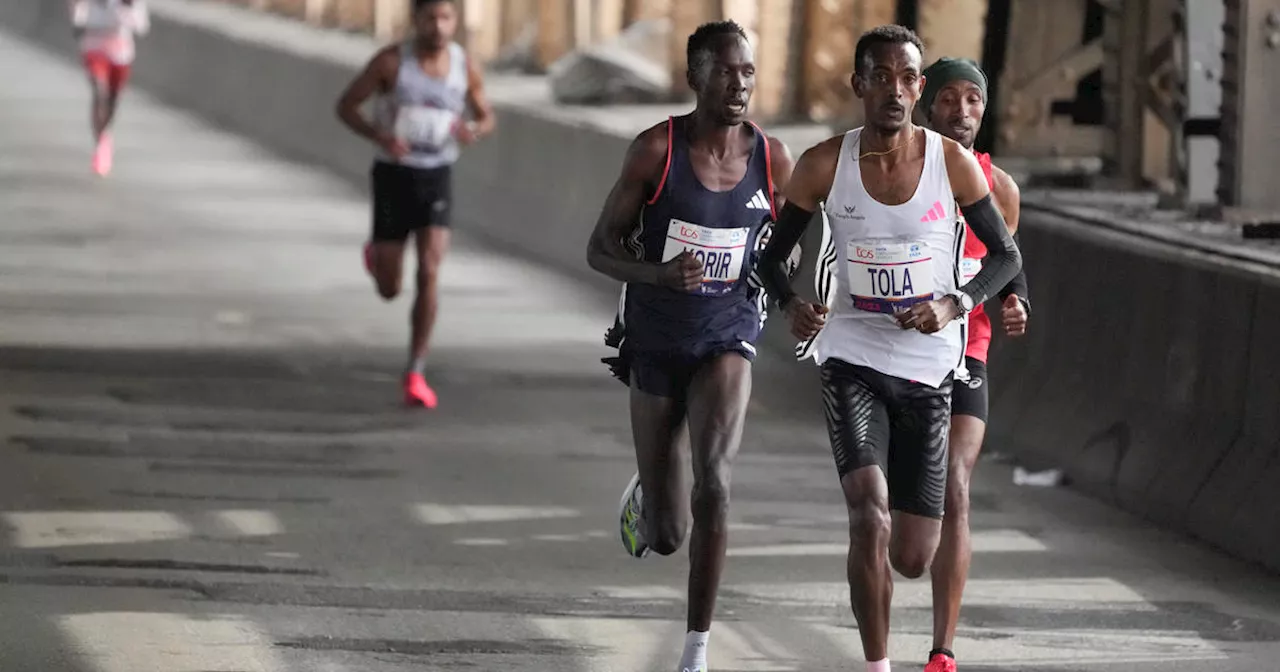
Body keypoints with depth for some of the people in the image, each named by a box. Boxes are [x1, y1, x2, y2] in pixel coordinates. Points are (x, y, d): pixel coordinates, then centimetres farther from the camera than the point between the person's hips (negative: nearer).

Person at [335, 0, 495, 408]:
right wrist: (380, 137, -25)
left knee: (429, 275, -17)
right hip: (393, 178, -1)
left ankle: (415, 375, -7)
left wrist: (473, 132, -16)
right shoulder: (390, 60, -12)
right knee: (389, 290, 6)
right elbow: (345, 107, -5)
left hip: (437, 180, 1)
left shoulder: (465, 65, -3)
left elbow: (488, 119, 11)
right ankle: (377, 253, 45)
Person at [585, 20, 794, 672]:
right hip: (654, 343, 0)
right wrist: (659, 274, -28)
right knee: (666, 534, 7)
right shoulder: (656, 149, -13)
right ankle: (643, 498, 48)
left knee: (713, 482, -26)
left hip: (726, 340, 1)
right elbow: (600, 249, -11)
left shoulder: (772, 159, -5)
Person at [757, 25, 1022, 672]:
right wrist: (793, 305, -15)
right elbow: (772, 255, 6)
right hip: (851, 359, -1)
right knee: (870, 521, -24)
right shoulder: (825, 165, -5)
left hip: (929, 369, 1)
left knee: (910, 559, 4)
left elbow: (1006, 254, 5)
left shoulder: (953, 162, -6)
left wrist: (954, 304, -14)